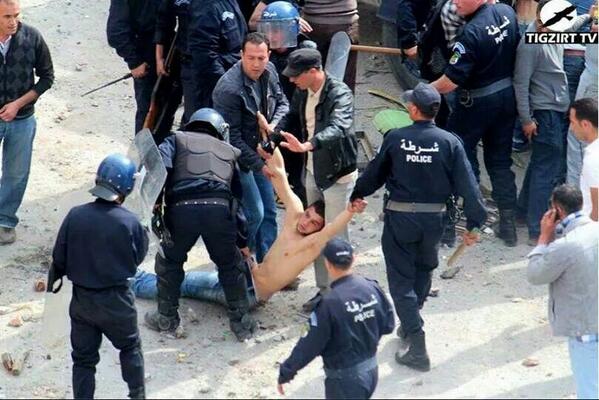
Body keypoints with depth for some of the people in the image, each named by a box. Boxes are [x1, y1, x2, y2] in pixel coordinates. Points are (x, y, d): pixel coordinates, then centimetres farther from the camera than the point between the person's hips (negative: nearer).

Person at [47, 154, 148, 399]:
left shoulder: (75, 216, -14)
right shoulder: (129, 222, -19)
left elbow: (59, 259, -5)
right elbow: (138, 257, -3)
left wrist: (53, 279, 15)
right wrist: (144, 232, 14)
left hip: (81, 300, 2)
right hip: (117, 301, -1)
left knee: (83, 358, 13)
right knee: (130, 348, 22)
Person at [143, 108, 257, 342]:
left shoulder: (176, 139, 24)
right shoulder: (230, 151, 31)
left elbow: (160, 167, 2)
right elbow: (239, 193, 30)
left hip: (182, 207, -1)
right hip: (220, 208, 1)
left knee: (169, 261, 23)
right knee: (230, 265, 22)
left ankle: (167, 320, 29)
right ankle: (241, 323, 27)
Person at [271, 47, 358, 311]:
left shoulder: (340, 94, -25)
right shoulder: (302, 92, 0)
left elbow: (338, 128, -41)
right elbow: (291, 118, 16)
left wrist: (306, 146, -56)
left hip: (337, 174, -8)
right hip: (313, 172, 8)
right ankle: (324, 290, 28)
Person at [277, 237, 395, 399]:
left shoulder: (330, 303, -25)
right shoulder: (372, 288, -8)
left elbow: (311, 345, -18)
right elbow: (388, 325, 5)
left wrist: (285, 373, -7)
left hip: (346, 378, -6)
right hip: (371, 369, 6)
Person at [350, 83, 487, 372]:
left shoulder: (395, 139, -9)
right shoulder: (449, 142, -8)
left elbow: (374, 173, 5)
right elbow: (467, 185, -8)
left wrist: (357, 195, 23)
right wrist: (473, 223, 0)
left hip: (399, 217, -2)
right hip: (434, 218, 2)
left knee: (401, 280, 4)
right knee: (423, 270, 27)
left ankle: (417, 349, -5)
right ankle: (410, 325, 40)